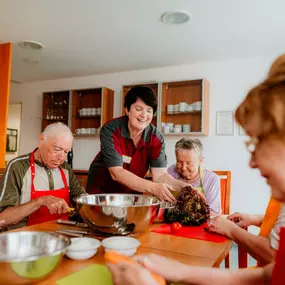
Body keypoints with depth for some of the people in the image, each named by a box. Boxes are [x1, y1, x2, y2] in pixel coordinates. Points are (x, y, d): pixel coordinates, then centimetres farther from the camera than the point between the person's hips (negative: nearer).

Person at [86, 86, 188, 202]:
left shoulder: (156, 137, -11)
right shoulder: (110, 130, -21)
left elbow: (160, 174, -16)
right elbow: (116, 173, -28)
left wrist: (182, 186, -36)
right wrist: (152, 187, -39)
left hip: (132, 192, 3)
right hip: (101, 190, -2)